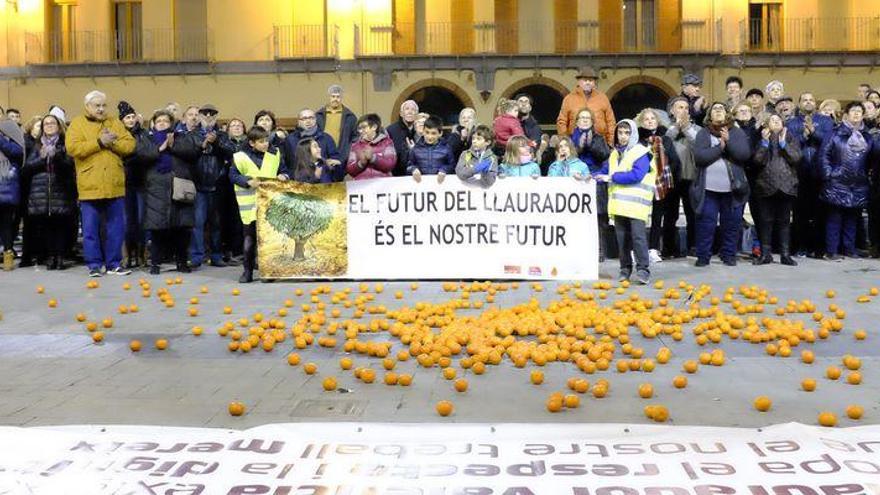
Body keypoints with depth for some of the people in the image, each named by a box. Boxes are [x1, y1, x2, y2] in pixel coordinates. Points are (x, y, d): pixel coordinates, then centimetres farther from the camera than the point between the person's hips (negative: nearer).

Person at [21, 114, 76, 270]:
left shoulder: (65, 146, 11)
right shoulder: (37, 147, 17)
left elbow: (70, 165, -3)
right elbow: (27, 168, 7)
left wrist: (56, 156, -18)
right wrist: (42, 158, -7)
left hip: (61, 193, -2)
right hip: (40, 194, 2)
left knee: (60, 225, -6)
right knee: (44, 226, -2)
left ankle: (59, 256, 0)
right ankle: (50, 256, 4)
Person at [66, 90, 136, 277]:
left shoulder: (115, 123, 13)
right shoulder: (77, 124, 3)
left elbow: (130, 145, 4)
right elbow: (72, 148, -12)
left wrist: (113, 142, -12)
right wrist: (99, 142, -14)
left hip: (115, 186, 3)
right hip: (90, 186, -3)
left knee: (116, 227, 6)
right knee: (90, 228, 3)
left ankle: (114, 263, 15)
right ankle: (94, 264, 12)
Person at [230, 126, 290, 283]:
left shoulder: (275, 154, 7)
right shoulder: (242, 157, -4)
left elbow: (284, 171, 15)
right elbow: (233, 175, -1)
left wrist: (283, 176, -7)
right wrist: (248, 182, -14)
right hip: (250, 203, -2)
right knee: (250, 237, 1)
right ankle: (248, 271, 11)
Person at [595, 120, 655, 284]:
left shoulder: (641, 153, -5)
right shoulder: (614, 154, 18)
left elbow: (636, 175, -17)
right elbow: (604, 172, 22)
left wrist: (612, 177, -11)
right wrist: (594, 177, 0)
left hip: (636, 203, -6)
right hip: (619, 204, 6)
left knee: (638, 236, -11)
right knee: (622, 238, 9)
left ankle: (643, 269, -6)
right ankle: (625, 269, 18)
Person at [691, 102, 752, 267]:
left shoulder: (737, 132, 7)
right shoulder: (703, 133, 3)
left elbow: (745, 154, -7)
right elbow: (699, 156, -12)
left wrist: (728, 141, -16)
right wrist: (720, 147, -13)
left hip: (732, 188, 1)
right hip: (708, 188, -1)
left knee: (732, 223, 6)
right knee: (706, 223, 0)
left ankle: (729, 255, 18)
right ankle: (703, 256, 9)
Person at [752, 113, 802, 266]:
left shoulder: (791, 139, 10)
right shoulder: (762, 139, 10)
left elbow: (796, 158, -5)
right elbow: (757, 160, -5)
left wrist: (783, 143, -10)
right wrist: (765, 142, -12)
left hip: (786, 186, 0)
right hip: (766, 185, 0)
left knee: (784, 221, 3)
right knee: (766, 220, 1)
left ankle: (785, 254, 5)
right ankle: (765, 254, 6)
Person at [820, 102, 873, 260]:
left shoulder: (866, 137, 12)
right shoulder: (836, 134, -2)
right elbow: (823, 154, -5)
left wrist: (866, 175, 6)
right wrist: (828, 174, -11)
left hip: (859, 186, 5)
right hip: (838, 183, -4)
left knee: (852, 218, 10)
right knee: (835, 217, -2)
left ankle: (849, 248, 18)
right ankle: (831, 251, 1)